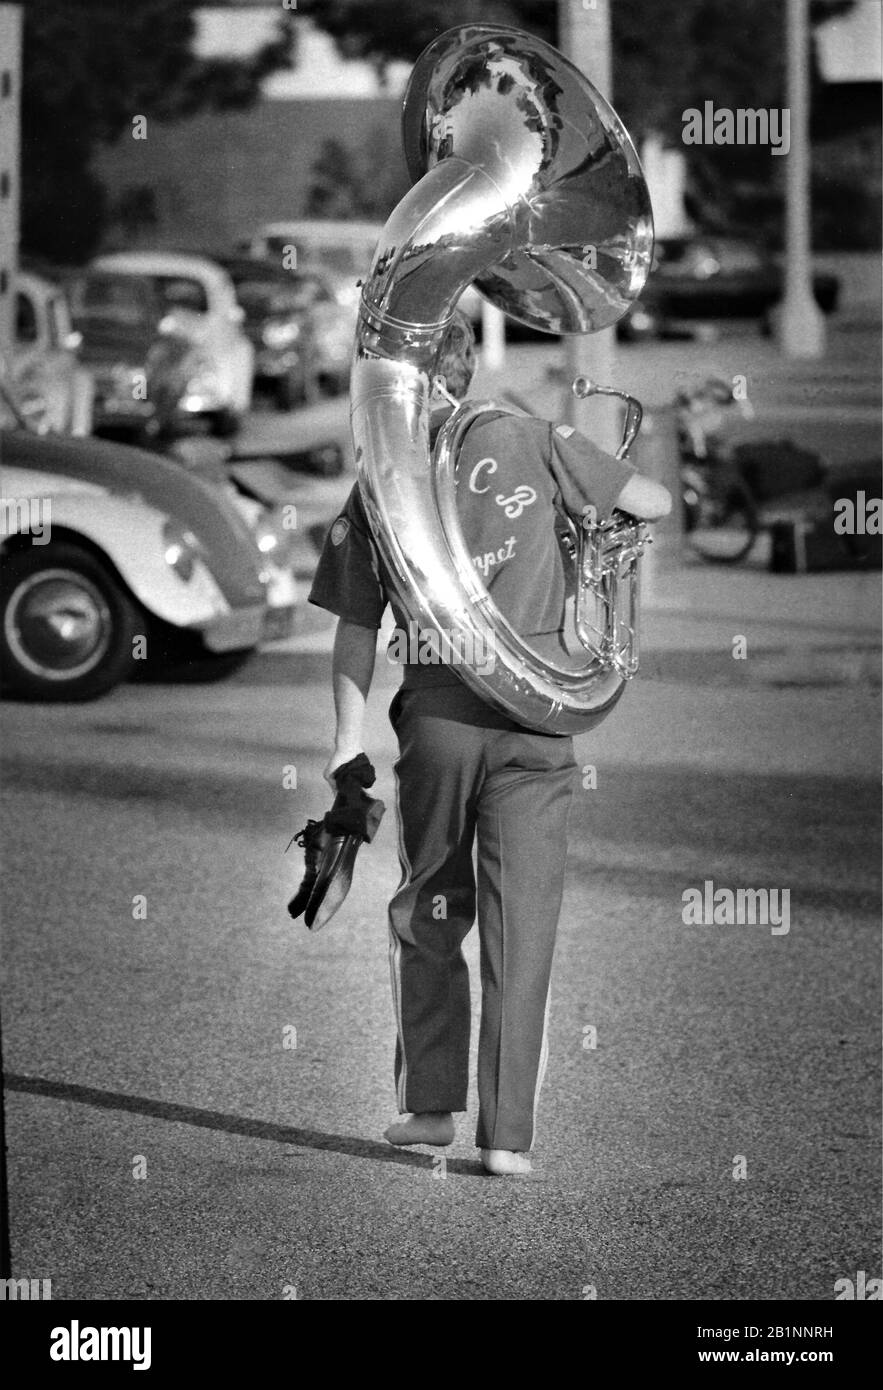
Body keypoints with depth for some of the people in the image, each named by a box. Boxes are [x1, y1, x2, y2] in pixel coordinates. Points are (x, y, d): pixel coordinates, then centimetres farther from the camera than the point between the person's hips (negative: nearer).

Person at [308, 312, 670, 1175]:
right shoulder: (533, 444, 0)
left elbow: (355, 633, 5)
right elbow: (655, 504, 5)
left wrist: (348, 740, 8)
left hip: (434, 716, 1)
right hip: (534, 716, -1)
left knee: (427, 913, 19)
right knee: (521, 926, 2)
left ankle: (430, 1103, 19)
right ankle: (507, 1135, 0)